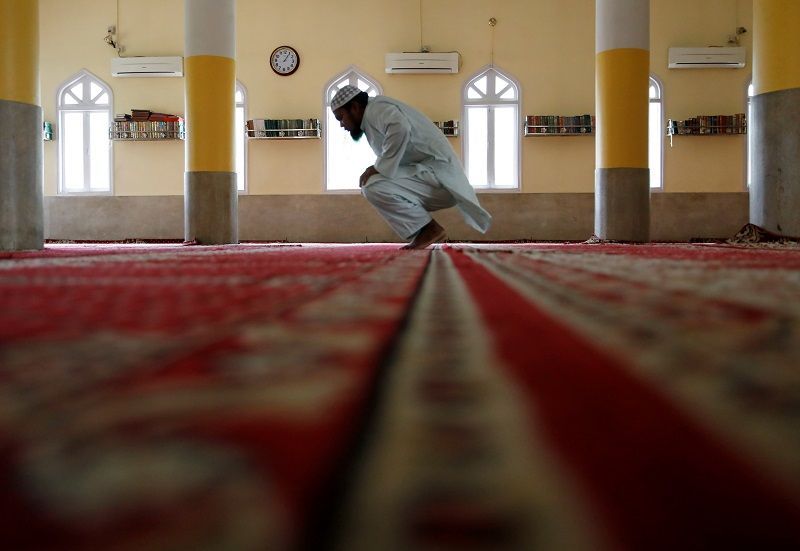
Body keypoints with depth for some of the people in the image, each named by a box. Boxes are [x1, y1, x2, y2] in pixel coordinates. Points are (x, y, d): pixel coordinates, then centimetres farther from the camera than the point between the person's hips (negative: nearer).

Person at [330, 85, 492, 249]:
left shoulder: (376, 108, -9)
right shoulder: (371, 121, 22)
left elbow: (401, 128, -31)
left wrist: (378, 167, -21)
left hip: (439, 174, -10)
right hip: (429, 174, 10)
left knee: (374, 187, -22)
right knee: (372, 186, 17)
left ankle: (429, 229, -8)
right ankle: (422, 232, 12)